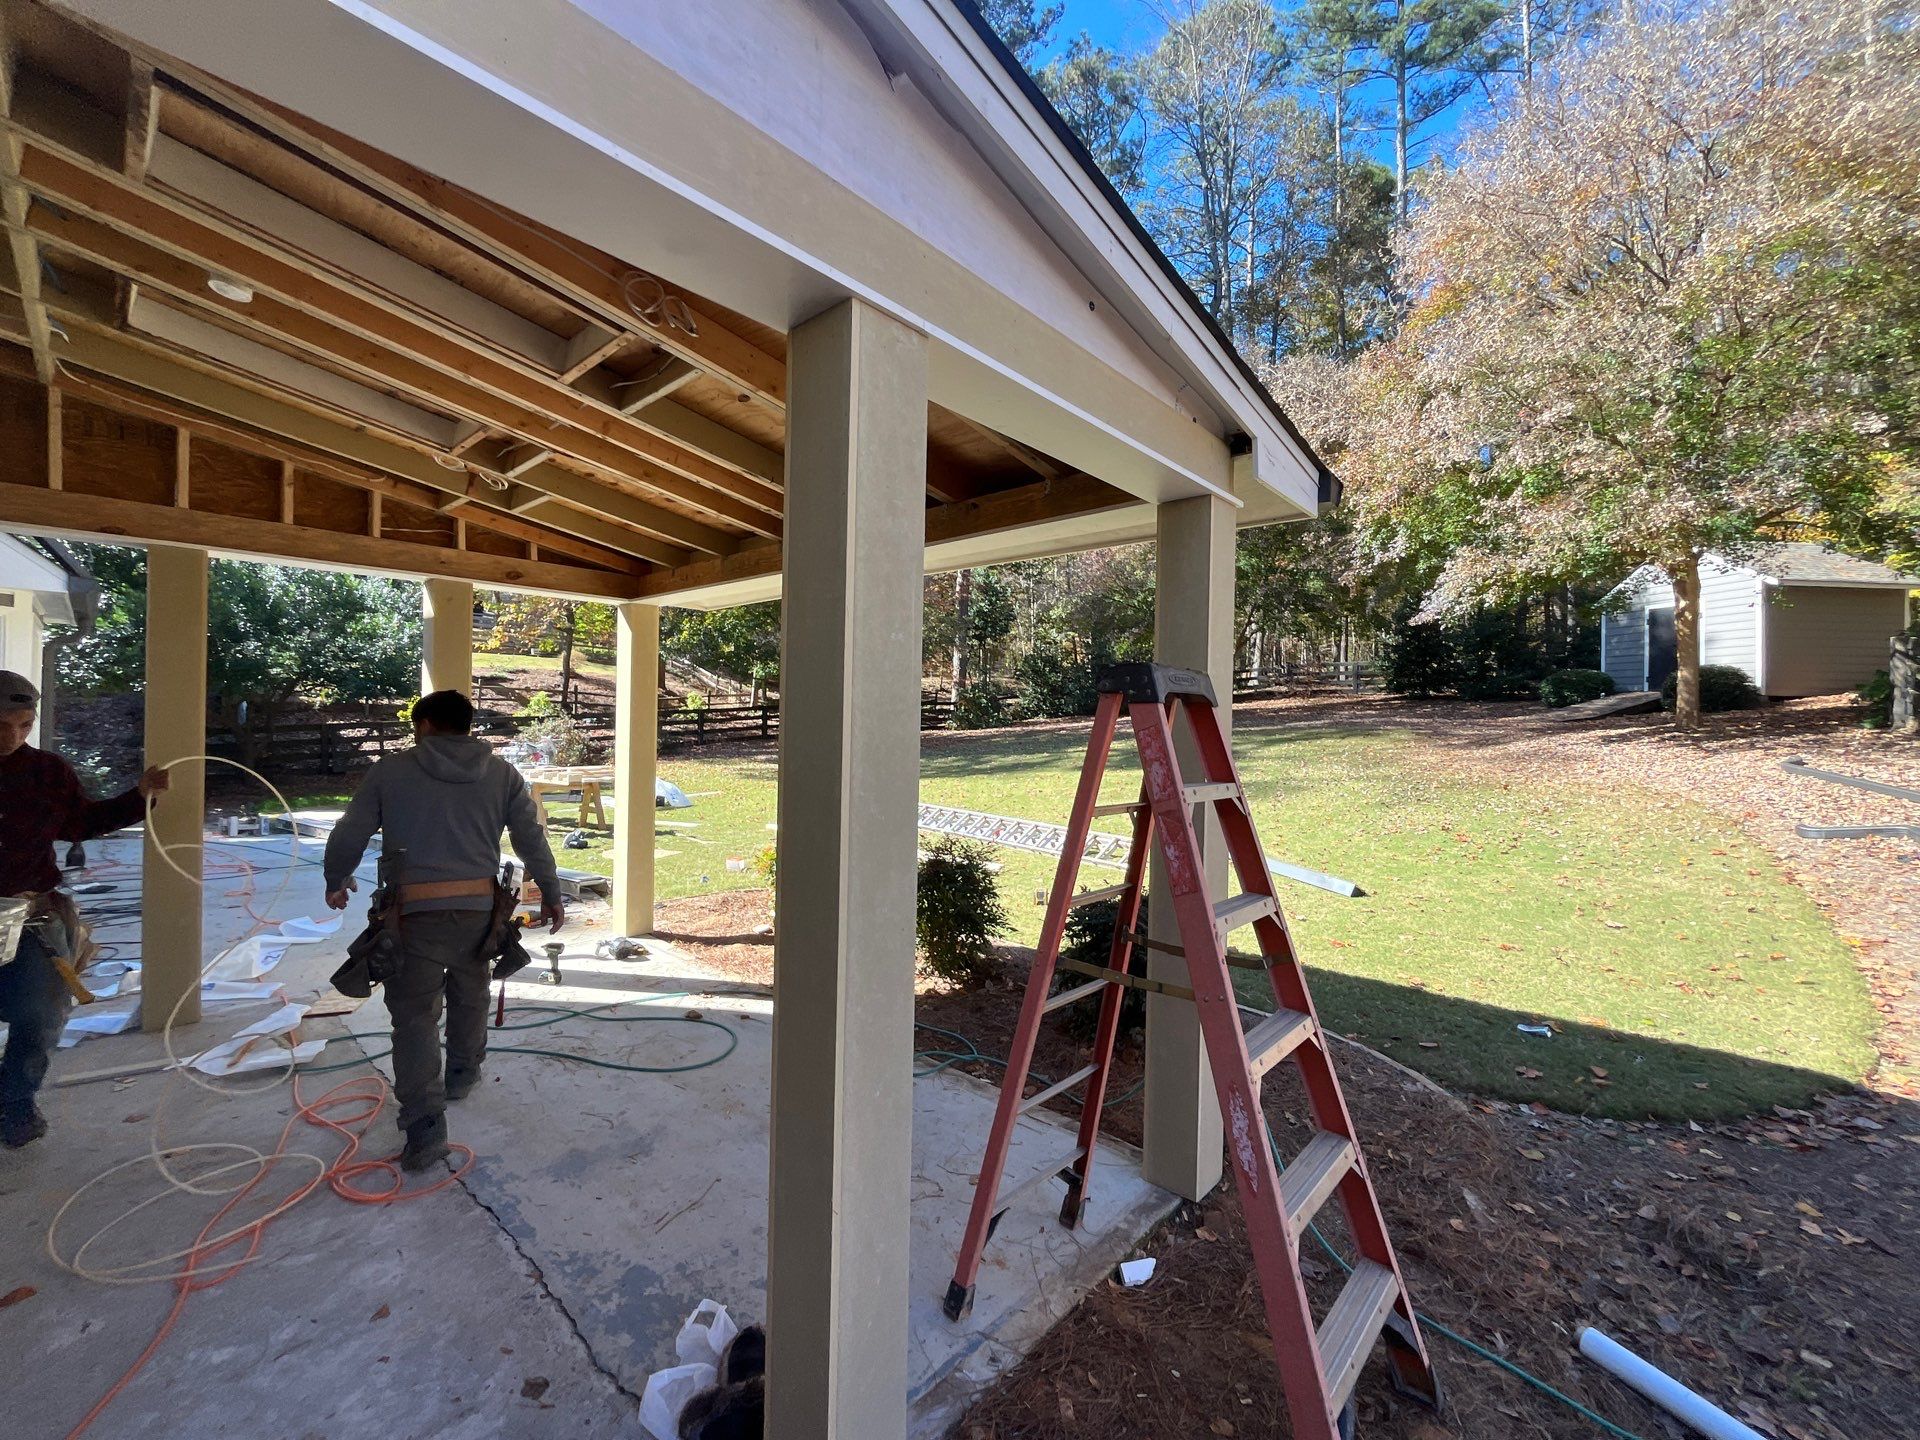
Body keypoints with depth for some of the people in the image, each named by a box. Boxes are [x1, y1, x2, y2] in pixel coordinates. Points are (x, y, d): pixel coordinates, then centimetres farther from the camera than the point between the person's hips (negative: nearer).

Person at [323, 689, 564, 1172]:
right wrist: (551, 894, 14)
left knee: (415, 1015, 3)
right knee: (470, 996, 23)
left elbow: (349, 836, 5)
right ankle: (462, 1077, 42)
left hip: (415, 910, -2)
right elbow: (532, 838, 4)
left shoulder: (392, 770, 1)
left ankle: (425, 1128, -3)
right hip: (479, 907, 3)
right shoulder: (501, 774, 5)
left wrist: (336, 883, 25)